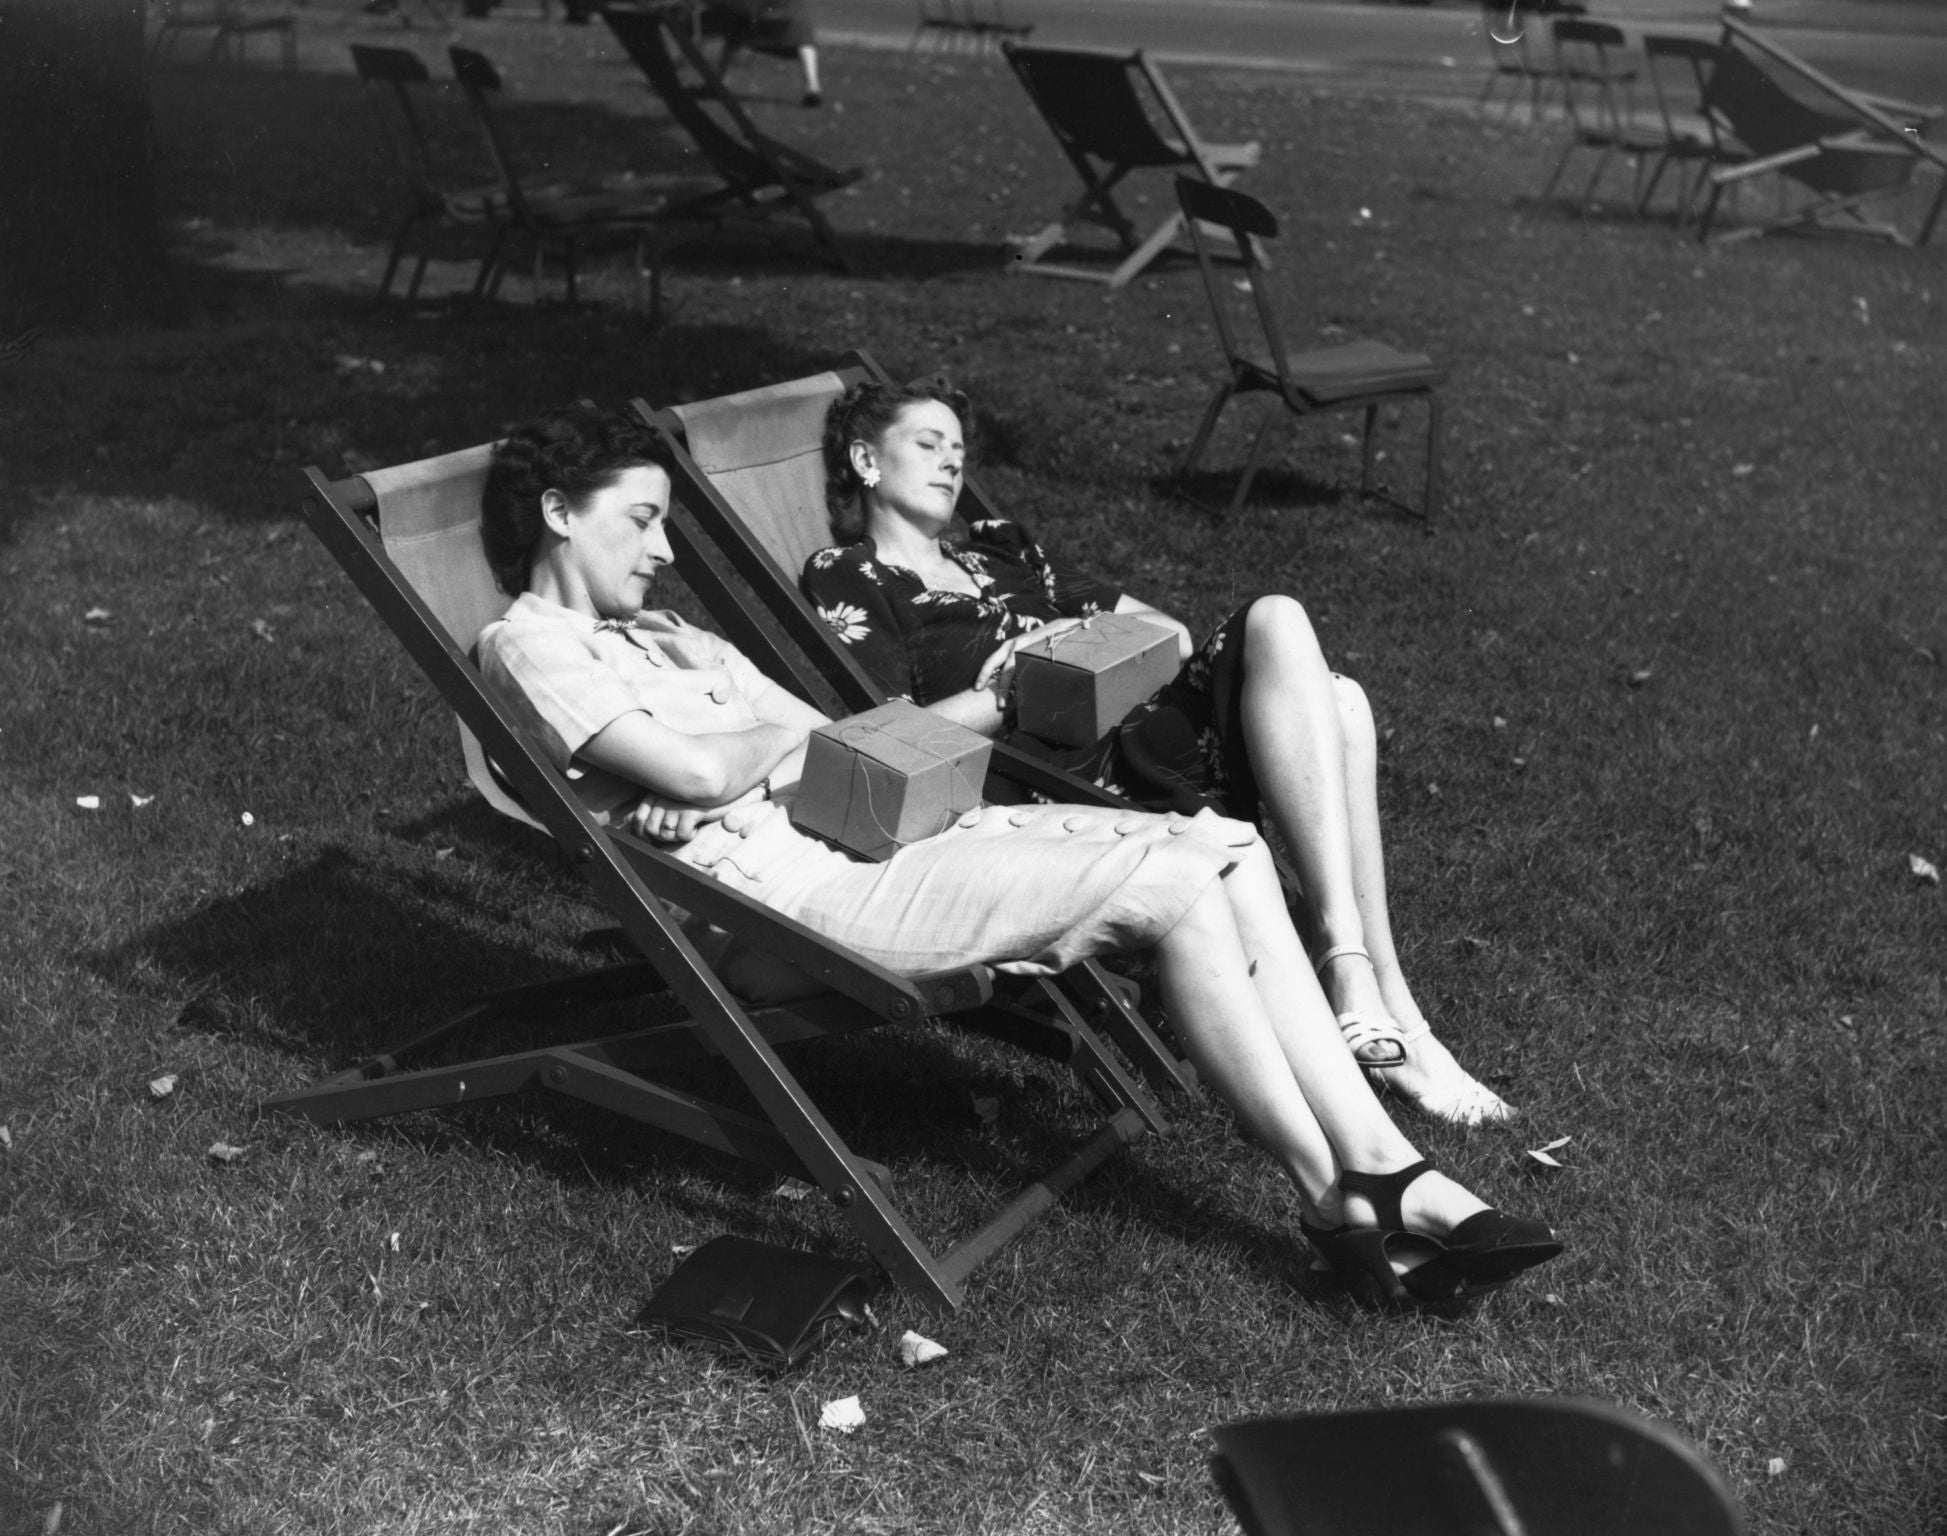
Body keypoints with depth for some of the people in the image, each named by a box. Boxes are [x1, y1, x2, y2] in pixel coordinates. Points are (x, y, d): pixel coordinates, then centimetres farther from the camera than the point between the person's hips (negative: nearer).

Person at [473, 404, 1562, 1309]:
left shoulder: (670, 640, 29)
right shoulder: (528, 647, 2)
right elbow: (702, 770, -13)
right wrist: (804, 732, 5)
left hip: (879, 829, 9)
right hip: (796, 884, -9)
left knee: (1228, 851, -8)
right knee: (1174, 885, -21)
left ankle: (1388, 1170, -10)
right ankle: (1342, 1204, -10)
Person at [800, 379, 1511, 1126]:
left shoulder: (999, 549, 32)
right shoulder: (843, 580, 11)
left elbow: (1168, 632, 25)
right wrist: (1010, 693, -10)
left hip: (1144, 737, 7)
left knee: (1333, 701, -21)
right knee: (1277, 623, -23)